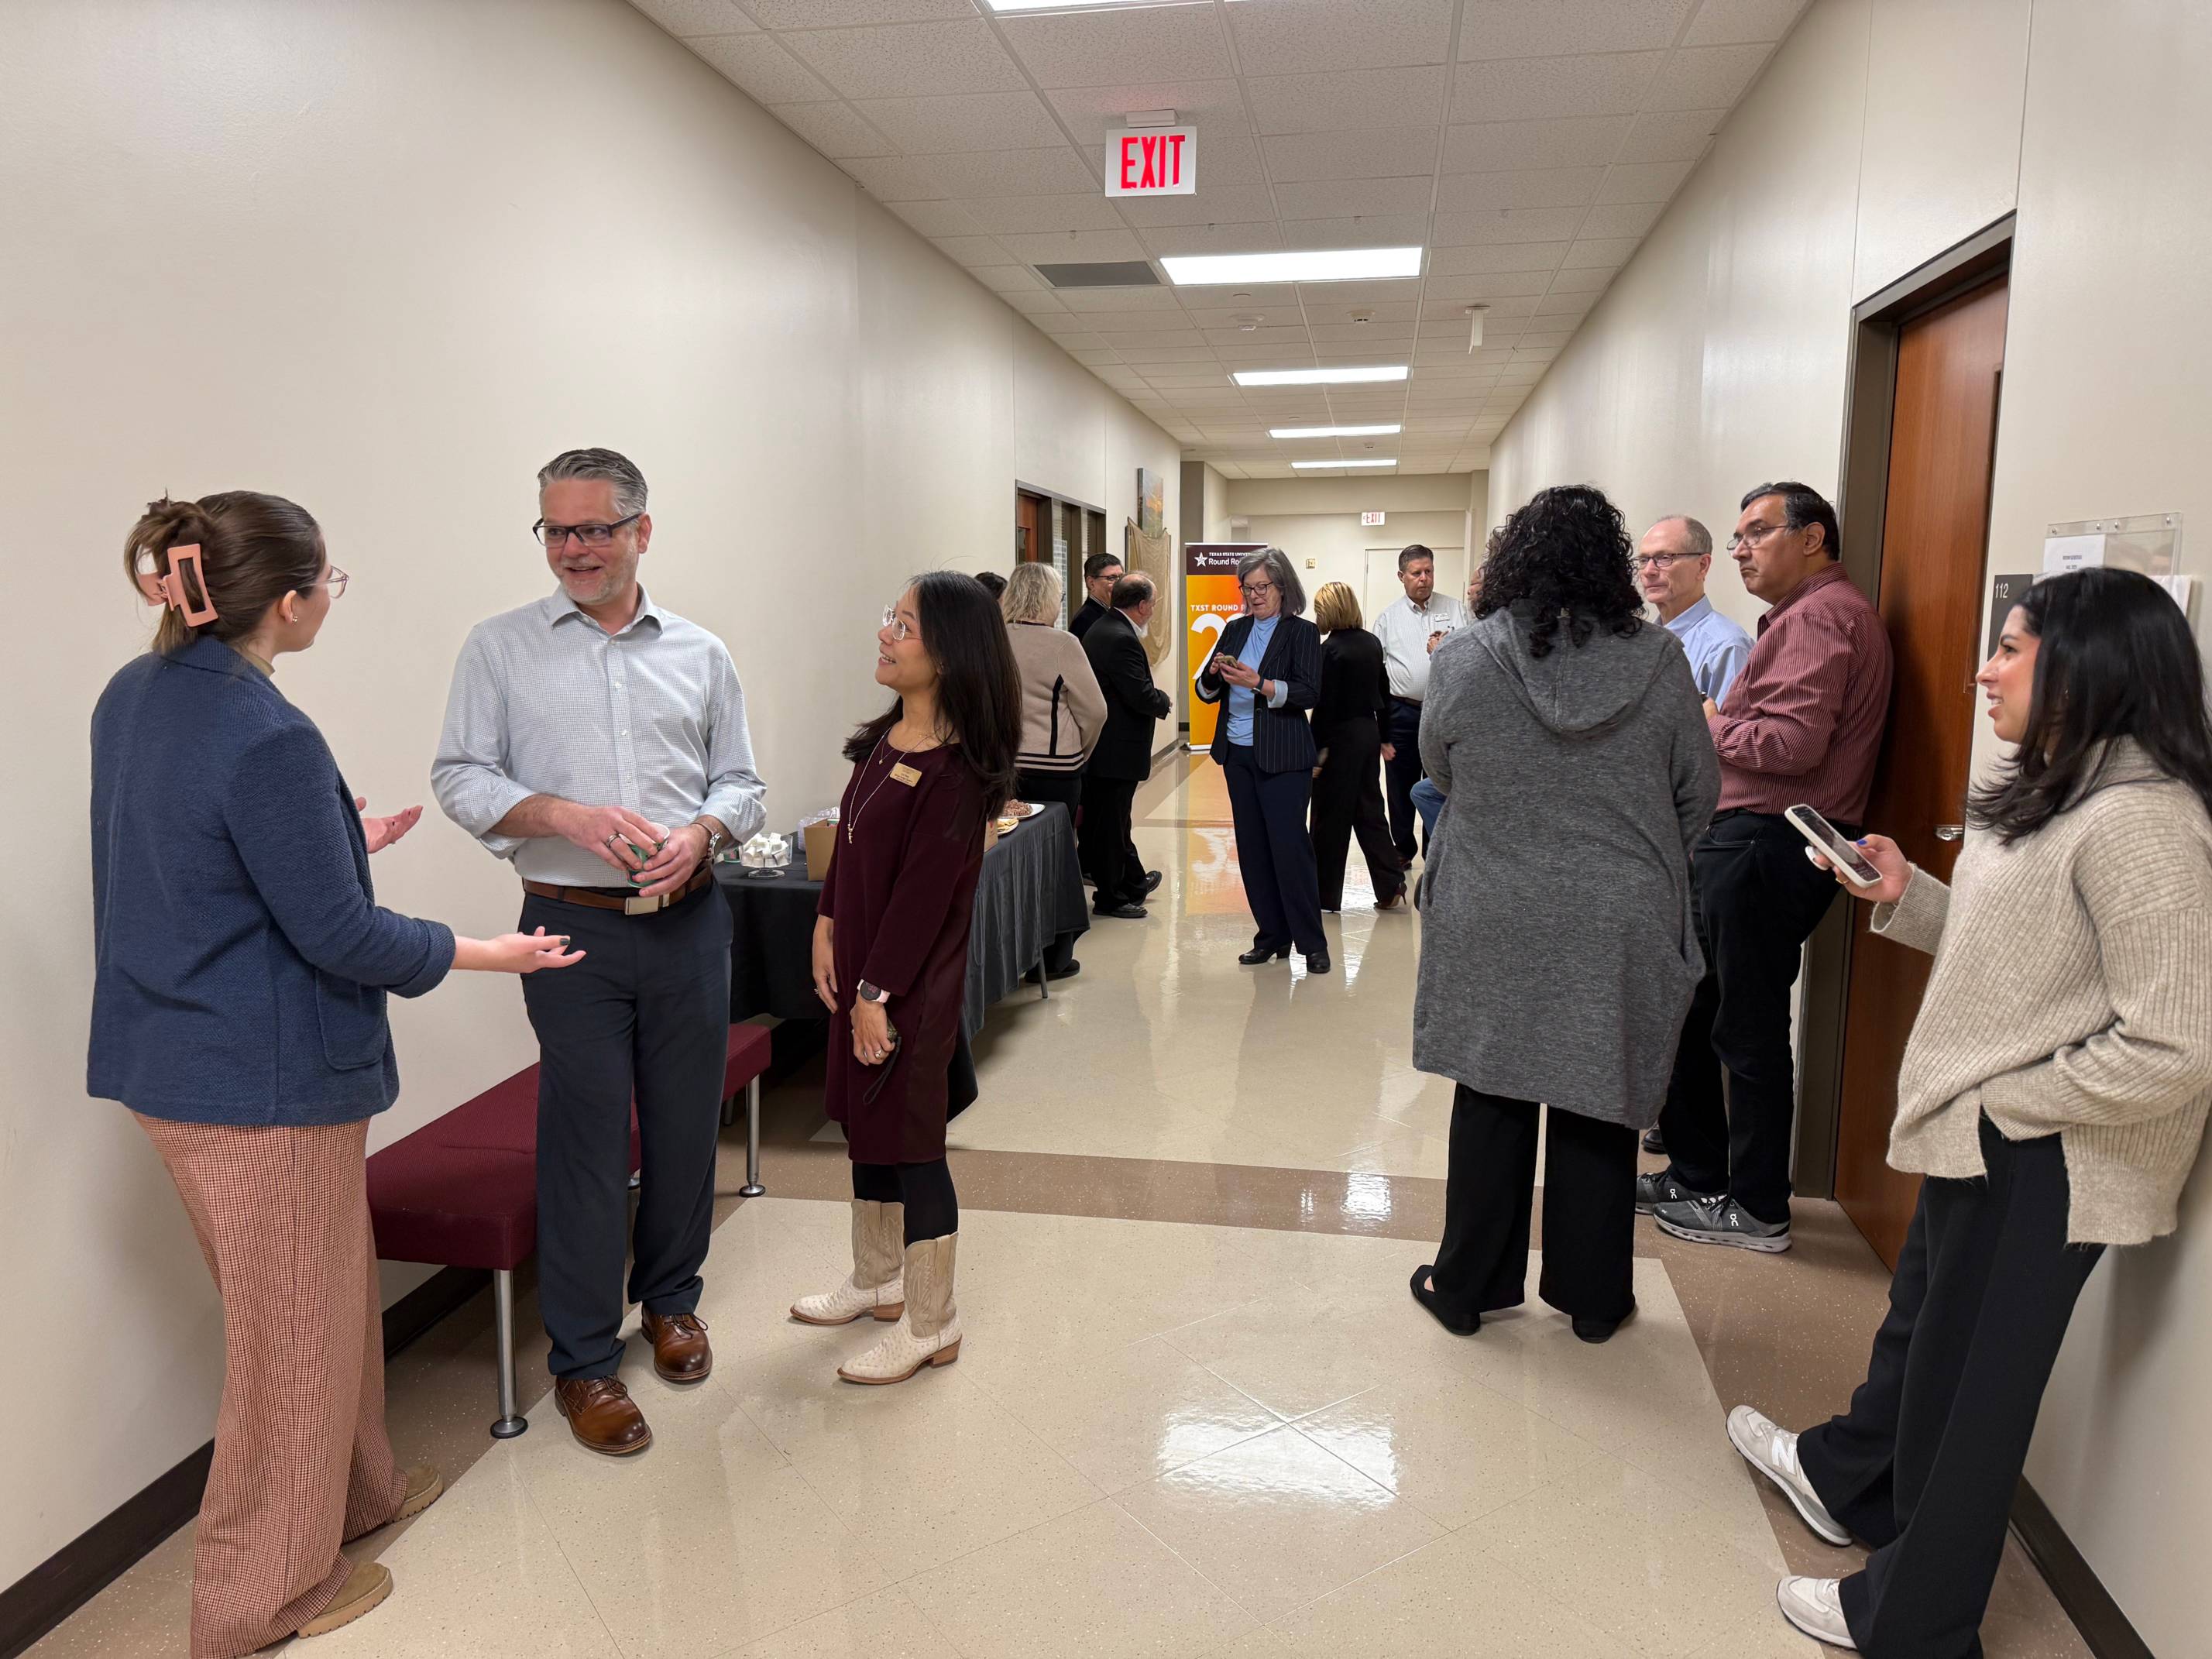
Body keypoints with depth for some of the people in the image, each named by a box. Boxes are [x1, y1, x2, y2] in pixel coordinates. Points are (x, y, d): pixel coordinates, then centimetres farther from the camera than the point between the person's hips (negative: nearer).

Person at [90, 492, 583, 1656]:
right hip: (264, 1081, -9)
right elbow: (338, 937, -20)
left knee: (332, 1291, 24)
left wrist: (345, 840, 25)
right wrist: (490, 955, -8)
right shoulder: (268, 739, -25)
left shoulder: (133, 696, 5)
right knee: (294, 1331, 10)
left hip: (172, 1063, 9)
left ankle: (354, 1494, 44)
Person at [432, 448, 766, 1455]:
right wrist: (568, 816, -17)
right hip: (573, 925, -2)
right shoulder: (501, 648, 3)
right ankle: (584, 1360, 16)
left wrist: (701, 833, -11)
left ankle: (670, 1298, 34)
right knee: (584, 1137, 0)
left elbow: (740, 782, 10)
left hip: (688, 922, 2)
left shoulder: (701, 654, 8)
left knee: (686, 1123, 11)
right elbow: (461, 777, -1)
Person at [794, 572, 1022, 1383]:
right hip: (861, 962, 9)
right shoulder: (887, 737, 5)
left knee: (908, 1140, 2)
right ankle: (877, 1281, 40)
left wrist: (879, 992, -18)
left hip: (913, 980, -9)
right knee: (865, 1122, 20)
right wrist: (827, 926, 6)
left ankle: (931, 1327, 19)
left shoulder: (954, 768, -21)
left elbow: (924, 889, -21)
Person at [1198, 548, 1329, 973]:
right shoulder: (1236, 630, 12)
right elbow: (1207, 693, 13)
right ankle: (1272, 935, 18)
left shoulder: (1302, 632, -3)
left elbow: (1308, 692, -14)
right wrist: (1214, 673, -9)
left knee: (1289, 844, -7)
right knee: (1252, 846, 8)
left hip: (1282, 757, -6)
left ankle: (1312, 942, 2)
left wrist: (1258, 683, -25)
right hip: (1238, 753, 6)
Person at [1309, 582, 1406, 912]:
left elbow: (1325, 703, -18)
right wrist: (1383, 736, 21)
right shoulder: (1372, 643, 6)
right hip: (1368, 733, 7)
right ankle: (1390, 884, 10)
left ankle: (1326, 894, 10)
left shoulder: (1331, 649, -16)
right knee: (1369, 810, 14)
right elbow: (1384, 691, 13)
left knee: (1331, 817, 2)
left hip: (1341, 736, -7)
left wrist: (1316, 749, -15)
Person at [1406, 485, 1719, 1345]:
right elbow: (1699, 795, 2)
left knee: (1490, 1101, 13)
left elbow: (1440, 771, 5)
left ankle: (1467, 1284, 26)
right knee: (1598, 1104, 13)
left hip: (1493, 924, 0)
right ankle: (1592, 1296, 27)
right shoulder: (1658, 662, -7)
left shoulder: (1462, 659, -10)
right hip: (1620, 927, 1)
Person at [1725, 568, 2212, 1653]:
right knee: (1918, 1323, 29)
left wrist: (2004, 1104, -19)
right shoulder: (2056, 794, 8)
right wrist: (1906, 896, 2)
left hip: (2039, 1170, -10)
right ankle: (1845, 1481, 53)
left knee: (1966, 1385, 9)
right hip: (1978, 1143, 10)